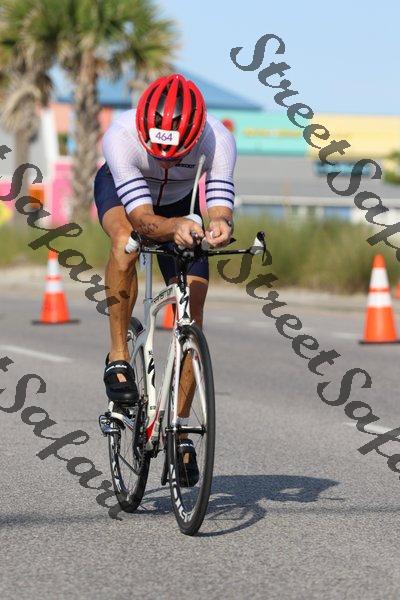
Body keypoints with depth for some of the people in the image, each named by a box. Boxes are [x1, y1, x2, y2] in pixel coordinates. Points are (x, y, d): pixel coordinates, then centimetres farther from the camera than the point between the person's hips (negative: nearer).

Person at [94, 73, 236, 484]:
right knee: (125, 242, -37)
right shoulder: (121, 136, -41)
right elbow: (142, 218, -45)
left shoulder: (218, 141, -36)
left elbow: (221, 208, -42)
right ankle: (118, 358, -23)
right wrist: (173, 228, -66)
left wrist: (220, 226, -65)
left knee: (192, 312, -8)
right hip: (119, 189, -2)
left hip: (179, 204, 2)